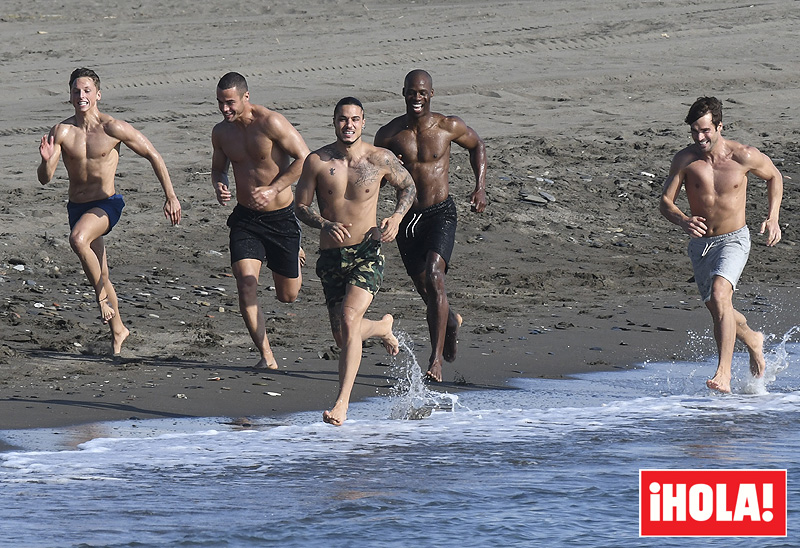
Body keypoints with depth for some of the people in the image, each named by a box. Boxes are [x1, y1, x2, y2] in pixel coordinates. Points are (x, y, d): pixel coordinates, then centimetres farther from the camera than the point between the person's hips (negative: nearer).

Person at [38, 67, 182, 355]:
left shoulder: (113, 128, -12)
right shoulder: (61, 131, -5)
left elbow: (153, 156, -5)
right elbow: (44, 178, -7)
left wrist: (171, 196, -7)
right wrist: (47, 160, -30)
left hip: (106, 204, -4)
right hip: (77, 207, 4)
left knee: (78, 238, -34)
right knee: (99, 274, 14)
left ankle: (101, 293, -15)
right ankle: (117, 330, 32)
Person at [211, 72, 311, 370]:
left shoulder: (271, 123, -18)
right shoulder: (221, 132, 0)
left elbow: (304, 158, -15)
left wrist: (273, 190, -21)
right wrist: (218, 186, -7)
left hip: (281, 217, -3)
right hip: (245, 217, 3)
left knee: (288, 295, 10)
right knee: (246, 282, -18)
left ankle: (294, 256, 48)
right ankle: (267, 356, -12)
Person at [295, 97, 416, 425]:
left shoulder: (381, 160, -4)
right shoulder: (317, 161, -4)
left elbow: (408, 186, 14)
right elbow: (301, 206, 2)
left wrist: (396, 217, -5)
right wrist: (324, 225, -19)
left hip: (367, 253, -3)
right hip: (331, 256, 3)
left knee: (349, 318, -24)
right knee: (344, 338, 10)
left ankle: (342, 403, -22)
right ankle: (382, 327, 48)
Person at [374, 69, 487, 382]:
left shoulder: (448, 127, -7)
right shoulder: (389, 134, -5)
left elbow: (477, 146, 14)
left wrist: (480, 188, 4)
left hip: (441, 214, -3)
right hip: (407, 217, 3)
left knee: (434, 278, -23)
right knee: (426, 292, 13)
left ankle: (436, 359, -23)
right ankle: (451, 321, 49)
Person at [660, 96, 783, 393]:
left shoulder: (744, 156, -14)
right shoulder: (685, 159, -12)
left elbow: (774, 176, 6)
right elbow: (665, 202, -11)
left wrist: (773, 218, -2)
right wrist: (684, 221, -32)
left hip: (734, 240, -4)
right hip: (700, 243, 4)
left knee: (719, 293, -28)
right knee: (716, 308, 18)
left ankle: (724, 373, -31)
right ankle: (753, 341, 51)